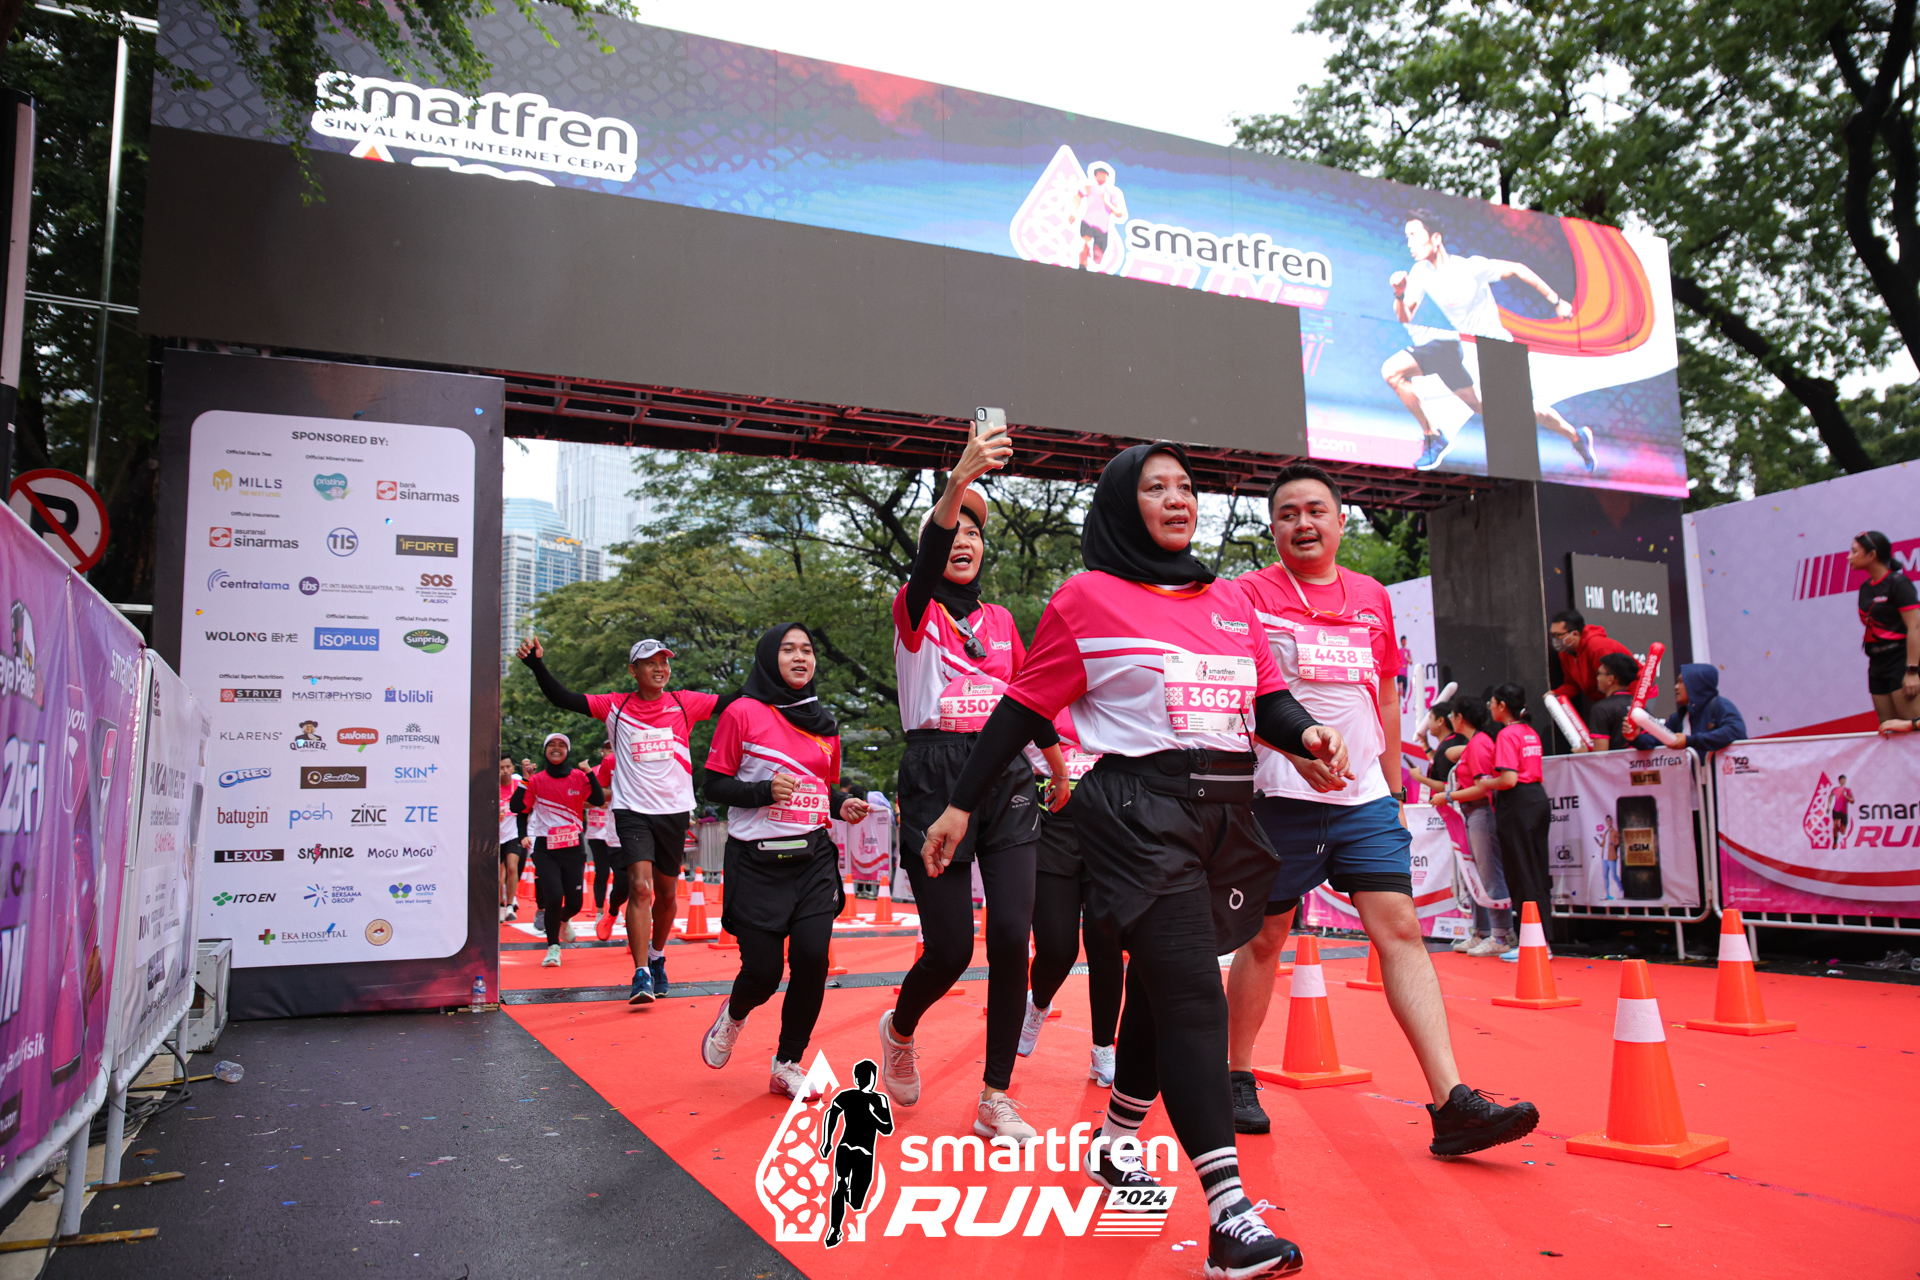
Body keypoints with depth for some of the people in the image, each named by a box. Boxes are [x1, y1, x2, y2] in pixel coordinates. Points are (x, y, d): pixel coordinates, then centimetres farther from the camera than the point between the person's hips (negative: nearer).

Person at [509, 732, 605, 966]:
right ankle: (553, 947, 6)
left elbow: (599, 800, -12)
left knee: (574, 903, 2)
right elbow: (518, 807, -8)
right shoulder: (537, 780, 2)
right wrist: (525, 779, -13)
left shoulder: (578, 777, 2)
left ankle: (562, 920, 39)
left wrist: (589, 773, -18)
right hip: (545, 849, -1)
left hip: (573, 848, 1)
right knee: (554, 898, -15)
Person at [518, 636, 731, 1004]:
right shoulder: (615, 707, 0)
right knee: (640, 887, -17)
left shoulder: (685, 703, 2)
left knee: (667, 894, 13)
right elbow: (563, 699, -5)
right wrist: (537, 666, -17)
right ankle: (642, 975, -11)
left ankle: (657, 957, 38)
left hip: (674, 811, 2)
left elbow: (734, 704, -2)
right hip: (632, 809, -2)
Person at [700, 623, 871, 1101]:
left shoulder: (824, 723, 12)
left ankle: (788, 1065, 10)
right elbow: (715, 785, -3)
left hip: (814, 857, 4)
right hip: (758, 860, -4)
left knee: (812, 958, -11)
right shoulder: (743, 713, -3)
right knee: (764, 971, -3)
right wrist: (764, 791, -19)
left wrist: (842, 805, 1)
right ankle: (734, 1014, 35)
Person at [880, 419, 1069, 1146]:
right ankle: (900, 1030, 29)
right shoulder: (915, 611, 2)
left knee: (1011, 937, -6)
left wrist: (1062, 771, 19)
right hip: (936, 778, -4)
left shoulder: (1000, 620, 17)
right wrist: (960, 478, -37)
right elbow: (927, 564, -20)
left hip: (1006, 779, 4)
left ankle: (995, 1101, 8)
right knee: (950, 948, -6)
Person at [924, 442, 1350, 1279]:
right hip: (1139, 813, -6)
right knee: (1192, 997, -13)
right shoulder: (1088, 596, -1)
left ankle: (1115, 1143, 36)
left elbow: (1268, 698, 15)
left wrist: (1306, 734, -8)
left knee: (1162, 989, 16)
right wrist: (961, 807, 1)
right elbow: (1025, 708, 0)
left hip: (1225, 815, 7)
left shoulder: (1228, 601, 16)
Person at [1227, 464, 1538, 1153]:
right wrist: (1297, 743, -25)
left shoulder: (1373, 598, 15)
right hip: (1281, 798, -4)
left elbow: (1386, 698, 20)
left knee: (1401, 930, -4)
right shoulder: (1250, 594, 0)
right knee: (1264, 939, 5)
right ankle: (1237, 1077, 23)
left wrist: (1394, 790, 17)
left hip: (1366, 798, 4)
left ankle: (1452, 1103, -5)